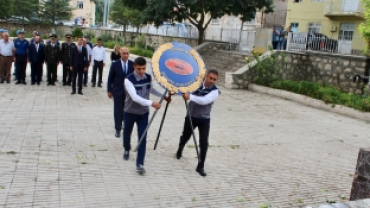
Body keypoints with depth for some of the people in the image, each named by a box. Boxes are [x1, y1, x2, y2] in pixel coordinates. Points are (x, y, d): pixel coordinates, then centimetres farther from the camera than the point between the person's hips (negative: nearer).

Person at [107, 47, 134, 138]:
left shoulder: (133, 64, -1)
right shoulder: (115, 64, -4)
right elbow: (110, 78, 1)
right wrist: (109, 90, 0)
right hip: (118, 91, -1)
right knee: (118, 110, 0)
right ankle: (118, 129, 10)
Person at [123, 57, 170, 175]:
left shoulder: (148, 78, -7)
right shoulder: (129, 80, -24)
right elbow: (135, 97, -37)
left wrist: (163, 96, 10)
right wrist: (151, 103, -48)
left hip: (143, 113, 2)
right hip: (130, 112, -2)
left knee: (143, 138, -4)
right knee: (127, 133, 20)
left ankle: (140, 164, 1)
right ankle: (126, 150, 51)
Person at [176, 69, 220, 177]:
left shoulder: (215, 91, -16)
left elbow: (204, 101, -32)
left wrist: (190, 97, -40)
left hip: (204, 119, -2)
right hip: (191, 116, 3)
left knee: (204, 142, -11)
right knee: (185, 137, 19)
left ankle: (200, 166, 3)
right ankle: (180, 150, 52)